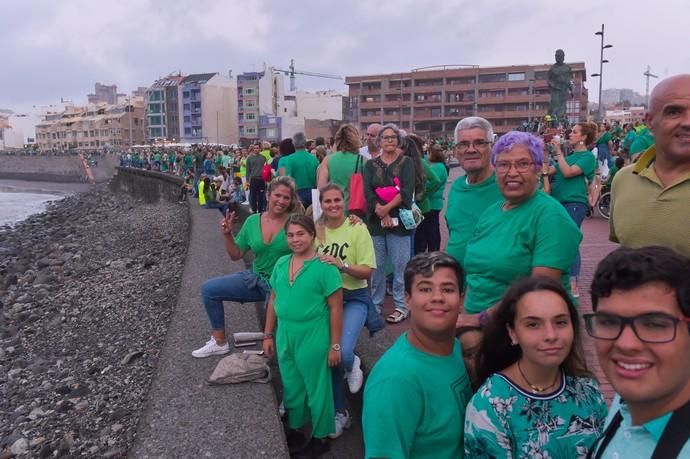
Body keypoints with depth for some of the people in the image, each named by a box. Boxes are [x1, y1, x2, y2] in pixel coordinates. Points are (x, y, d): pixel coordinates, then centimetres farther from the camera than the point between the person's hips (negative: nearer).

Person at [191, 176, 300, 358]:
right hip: (256, 279, 5)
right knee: (208, 289, 3)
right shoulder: (253, 221, 0)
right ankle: (219, 342, 14)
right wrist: (228, 234, -7)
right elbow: (236, 255, 8)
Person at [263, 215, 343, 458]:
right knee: (291, 388, 20)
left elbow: (336, 308, -12)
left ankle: (321, 437, 31)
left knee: (317, 389, 11)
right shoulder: (281, 264, 2)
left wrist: (335, 345, -12)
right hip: (285, 336, 5)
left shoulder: (325, 266, -14)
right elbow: (273, 301, 11)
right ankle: (294, 431, 41)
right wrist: (268, 335, 11)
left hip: (313, 337, -5)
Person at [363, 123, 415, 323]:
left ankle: (401, 306, 12)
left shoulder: (406, 163, 5)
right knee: (376, 265, 7)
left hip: (399, 220, -2)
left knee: (400, 265, 1)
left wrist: (387, 208, -17)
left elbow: (407, 191, -8)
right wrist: (381, 212, -15)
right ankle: (375, 304, 20)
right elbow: (367, 191, -2)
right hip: (375, 220, 2)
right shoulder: (371, 165, 11)